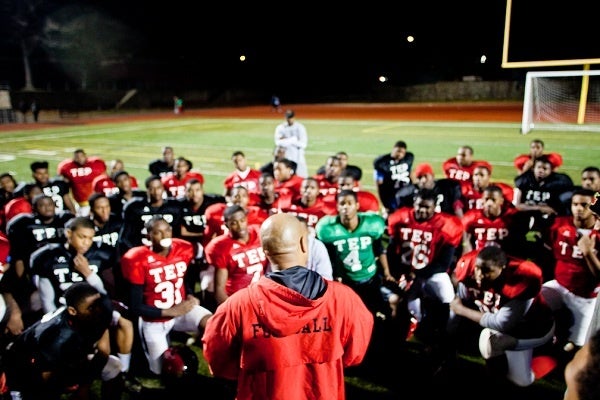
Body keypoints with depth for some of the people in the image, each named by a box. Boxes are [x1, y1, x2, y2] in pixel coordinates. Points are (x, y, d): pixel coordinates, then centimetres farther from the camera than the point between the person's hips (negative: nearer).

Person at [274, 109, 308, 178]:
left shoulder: (300, 127, -3)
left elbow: (303, 144, -12)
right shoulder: (280, 128, 2)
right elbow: (278, 142, -9)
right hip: (285, 157, 1)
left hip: (298, 157, -1)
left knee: (302, 177, -2)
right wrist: (294, 140, -17)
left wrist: (286, 140, -14)